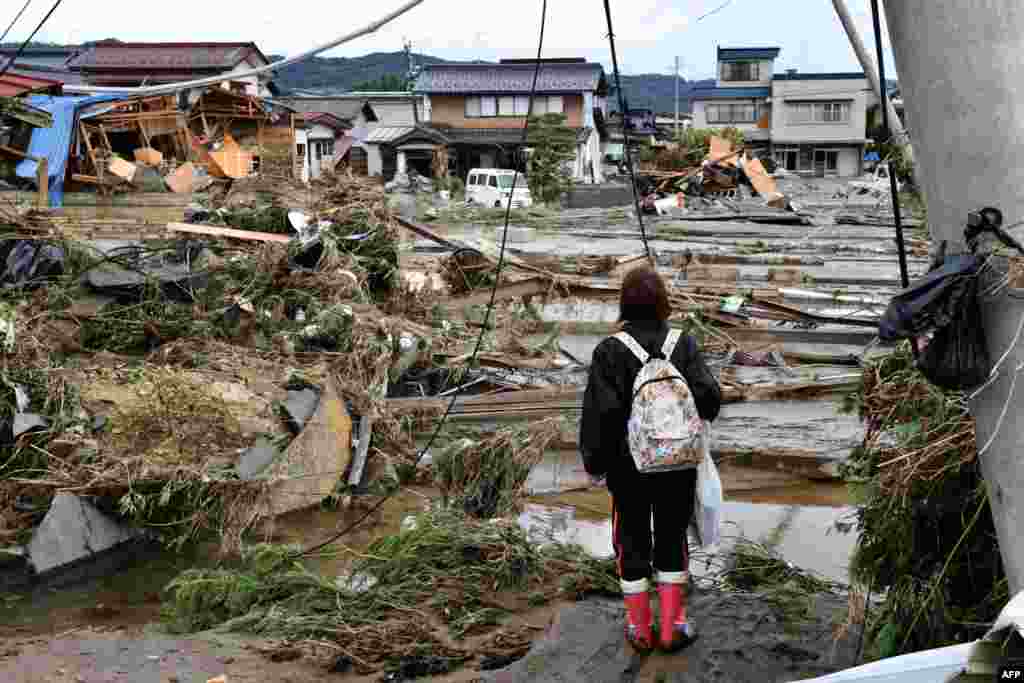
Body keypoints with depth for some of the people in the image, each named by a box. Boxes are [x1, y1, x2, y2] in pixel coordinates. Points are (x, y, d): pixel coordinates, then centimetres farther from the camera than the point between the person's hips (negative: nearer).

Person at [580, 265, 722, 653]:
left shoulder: (610, 351, -14)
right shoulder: (683, 344, -9)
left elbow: (601, 411, -16)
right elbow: (708, 394, -16)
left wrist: (593, 461, -4)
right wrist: (699, 417, 7)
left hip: (629, 464, -1)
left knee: (632, 541, 14)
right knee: (672, 538, 17)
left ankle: (640, 628, 25)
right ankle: (673, 626, 23)